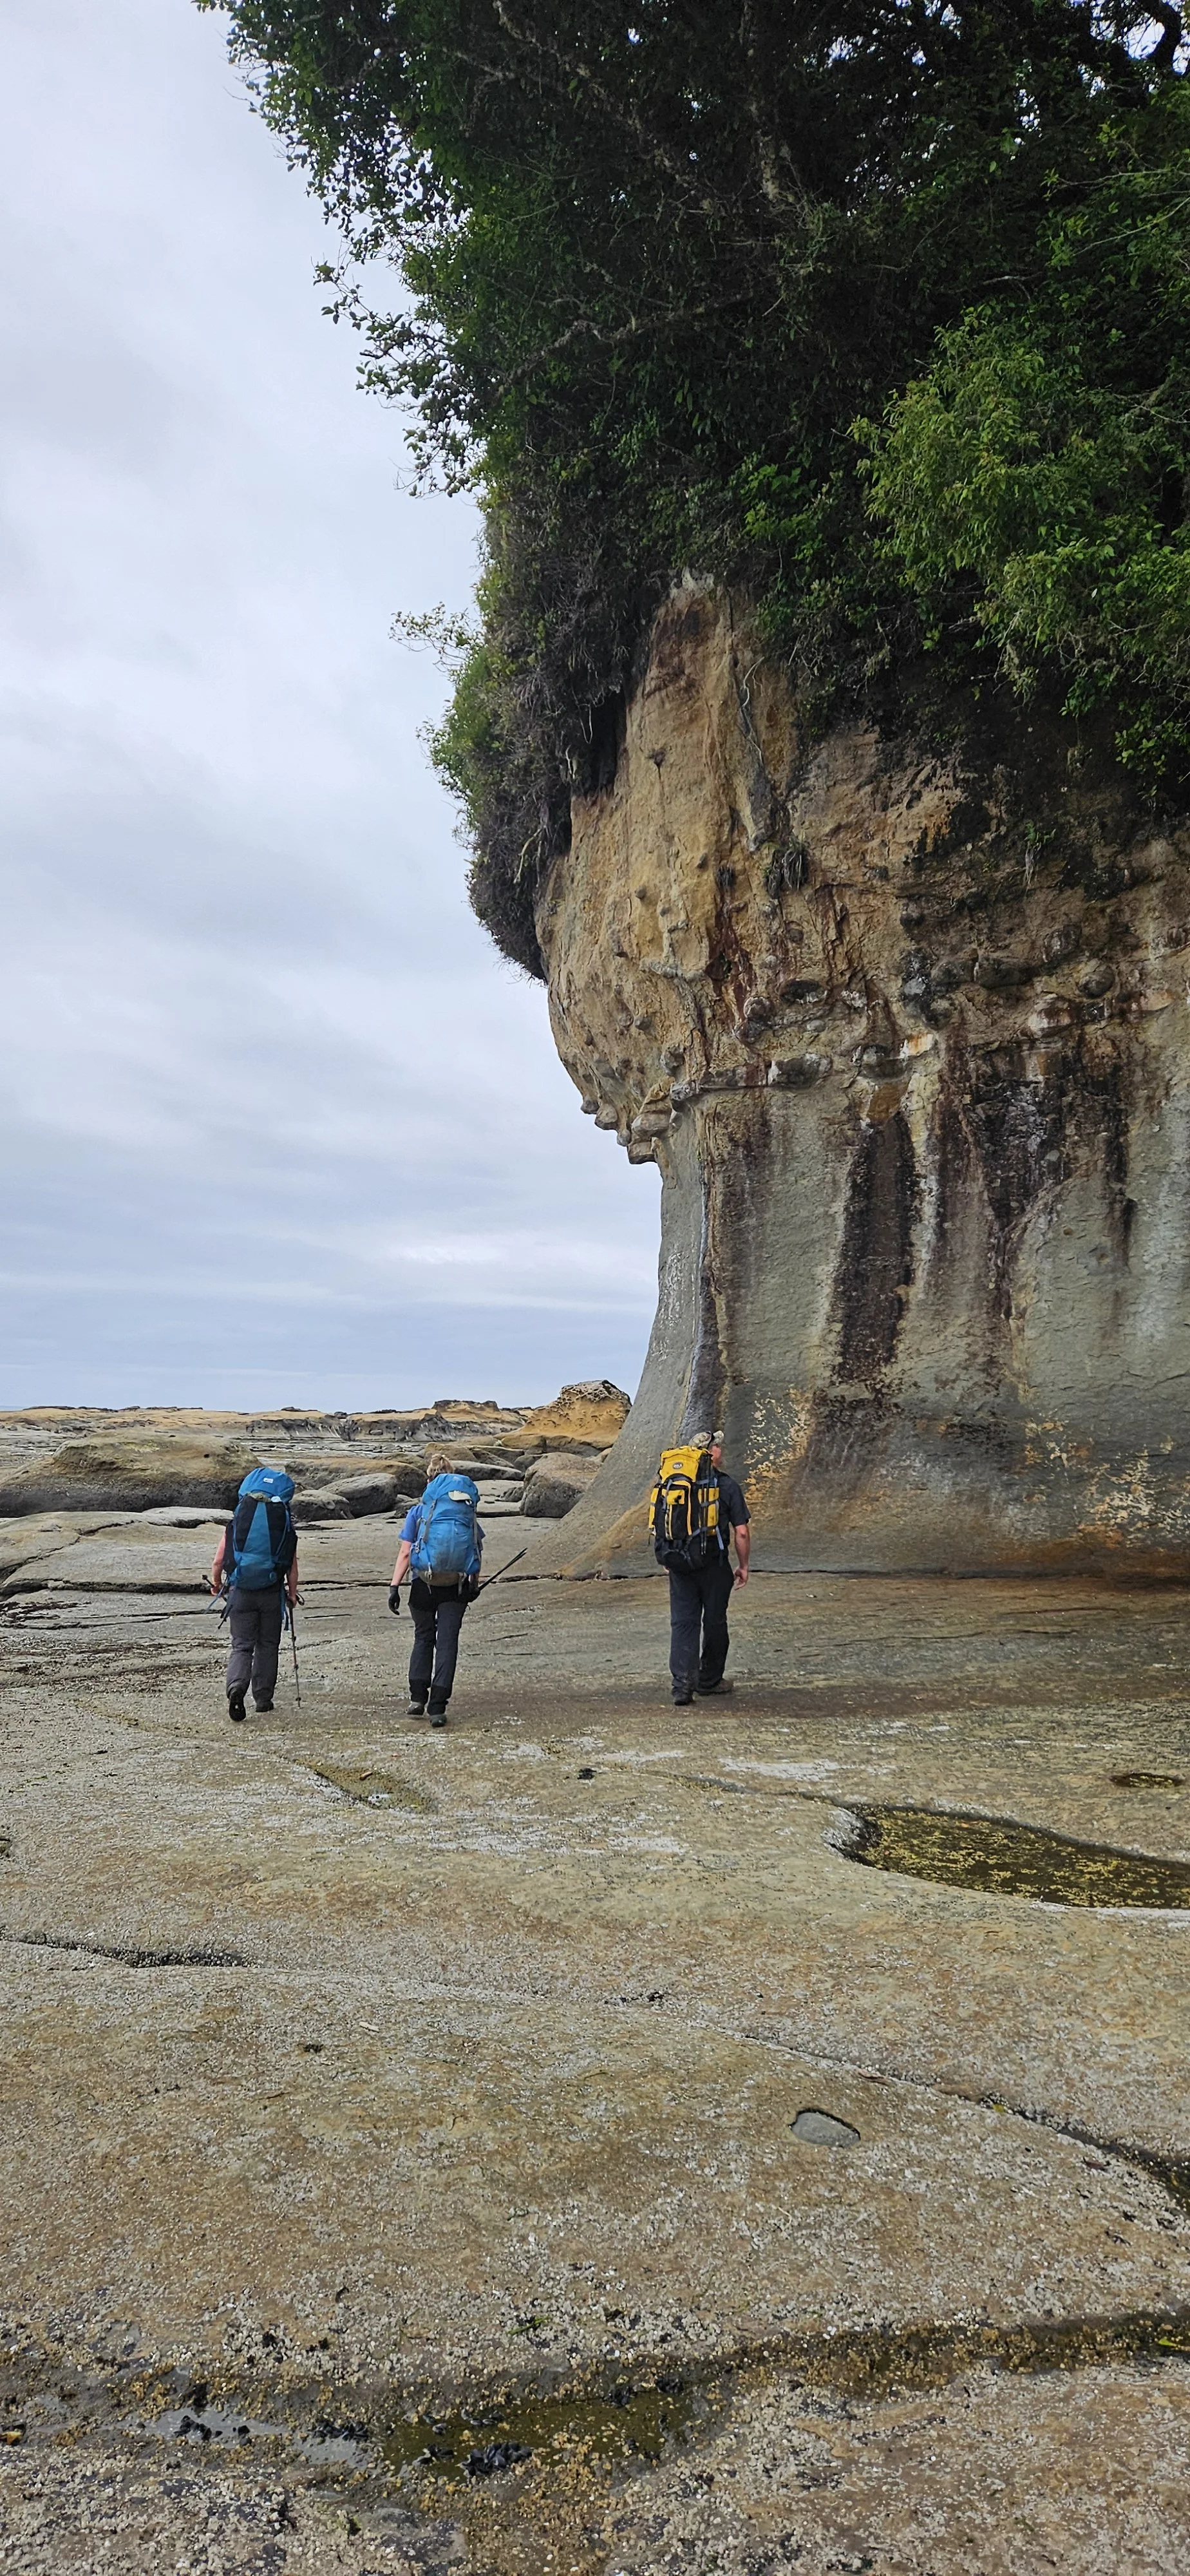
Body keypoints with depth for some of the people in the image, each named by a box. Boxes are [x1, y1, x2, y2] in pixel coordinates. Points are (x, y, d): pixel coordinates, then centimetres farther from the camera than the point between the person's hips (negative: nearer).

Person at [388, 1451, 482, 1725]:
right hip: (457, 1587, 1)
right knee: (447, 1642, 3)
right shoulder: (468, 1513, 6)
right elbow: (477, 1553, 8)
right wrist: (475, 1586, 19)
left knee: (423, 1638, 18)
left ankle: (417, 1699, 14)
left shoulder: (418, 1512, 0)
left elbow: (405, 1553, -7)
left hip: (425, 1585, 0)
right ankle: (438, 1707, -2)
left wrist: (394, 1586, -7)